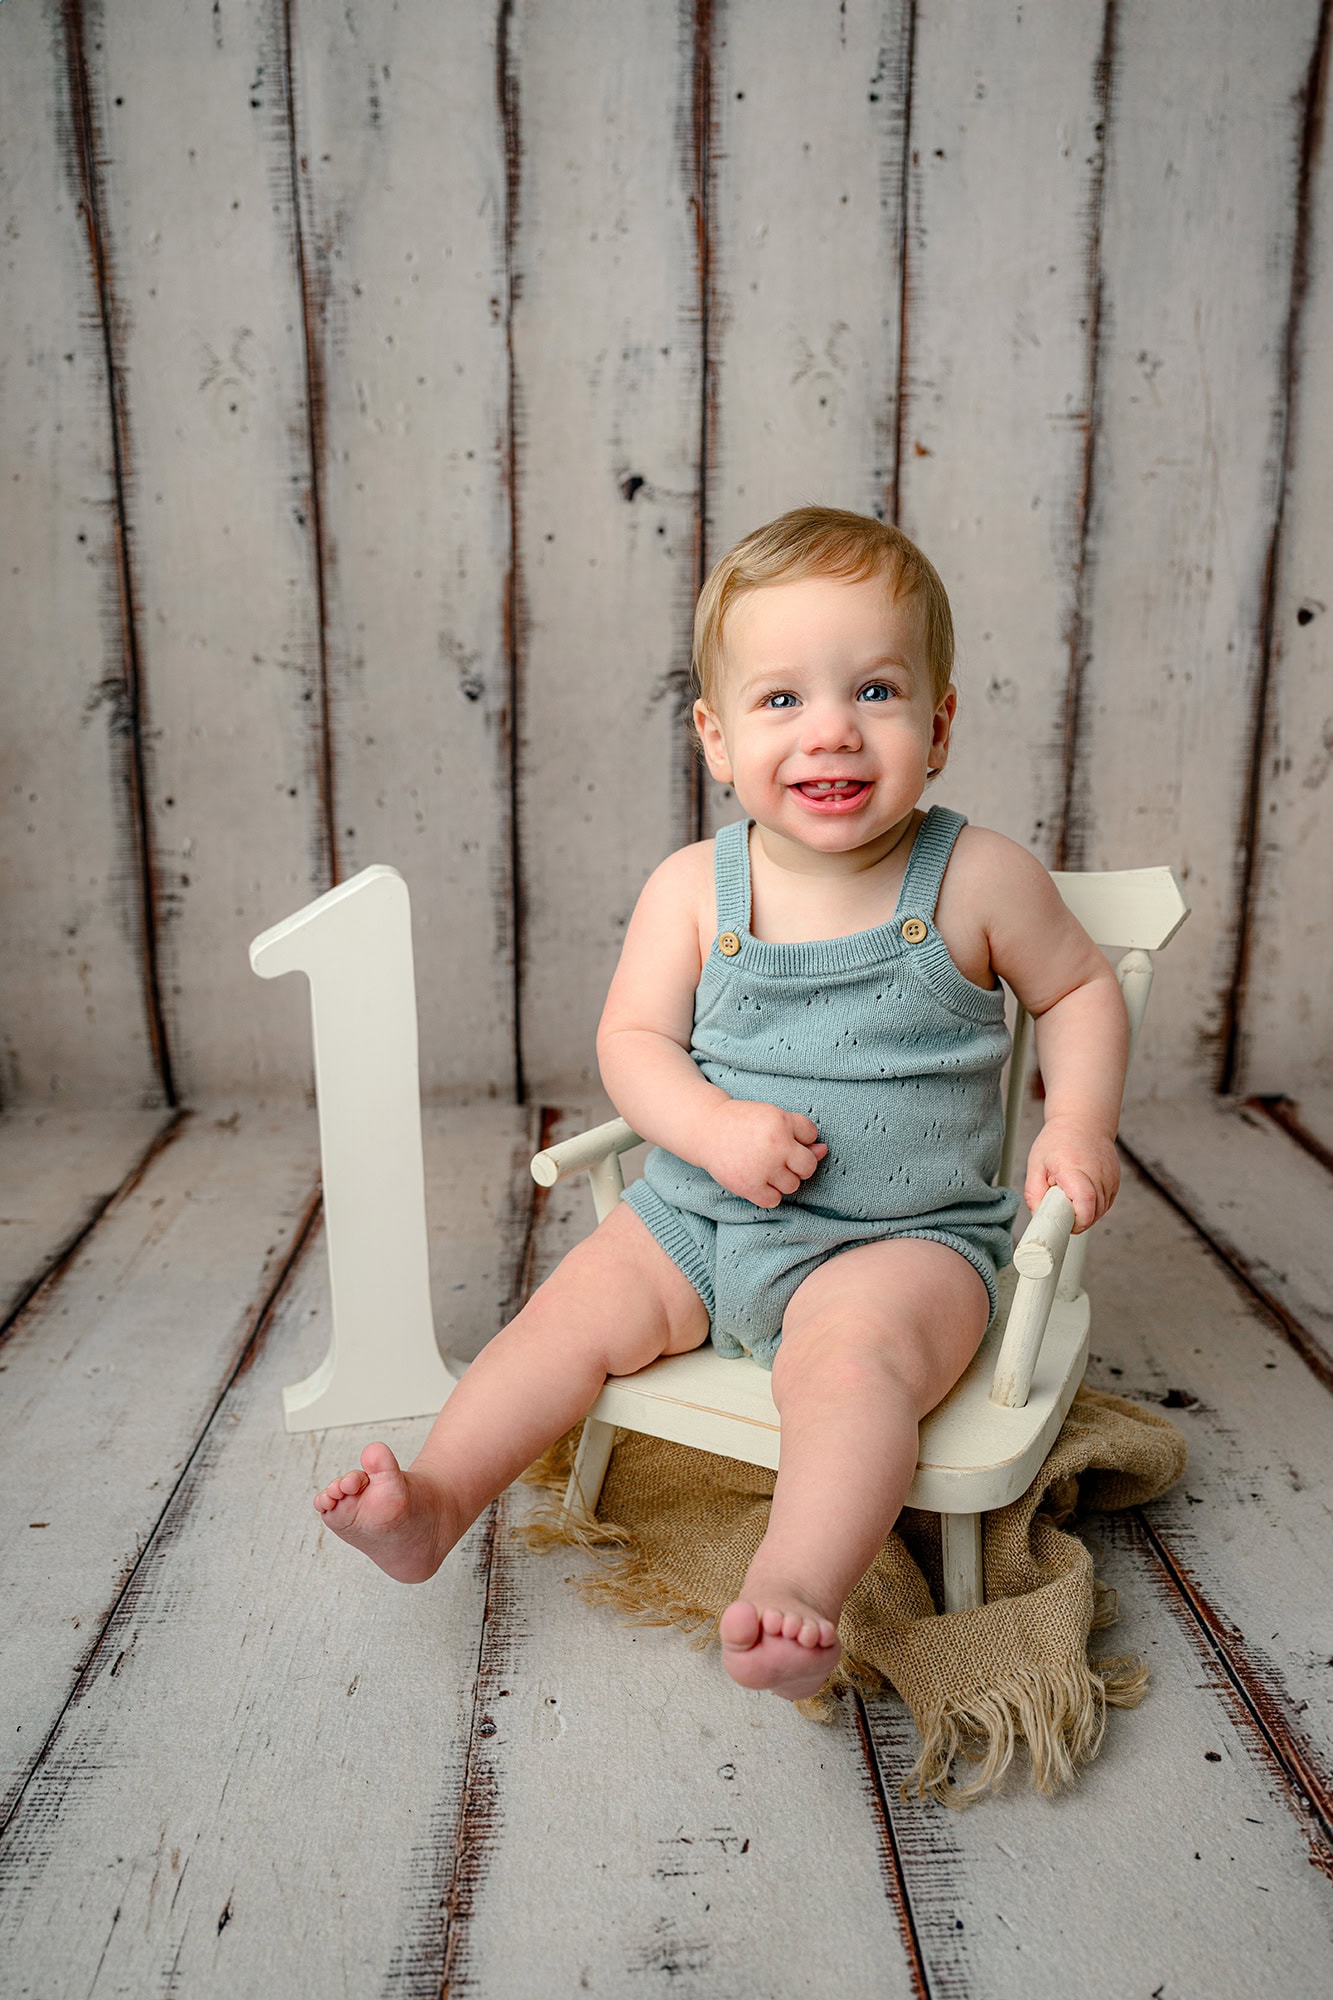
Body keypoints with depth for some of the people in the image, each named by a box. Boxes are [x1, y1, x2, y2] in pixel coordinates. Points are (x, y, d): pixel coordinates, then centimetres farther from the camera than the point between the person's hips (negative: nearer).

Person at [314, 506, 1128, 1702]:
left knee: (853, 1355, -31)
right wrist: (710, 1125, -21)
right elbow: (633, 1040, -2)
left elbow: (1080, 988, 8)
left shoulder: (979, 877, -8)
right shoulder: (694, 888, -5)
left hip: (899, 1239, -3)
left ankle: (795, 1597, -34)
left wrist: (1080, 1124, -7)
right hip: (698, 1214, 4)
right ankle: (433, 1505, 3)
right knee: (575, 1312, -5)